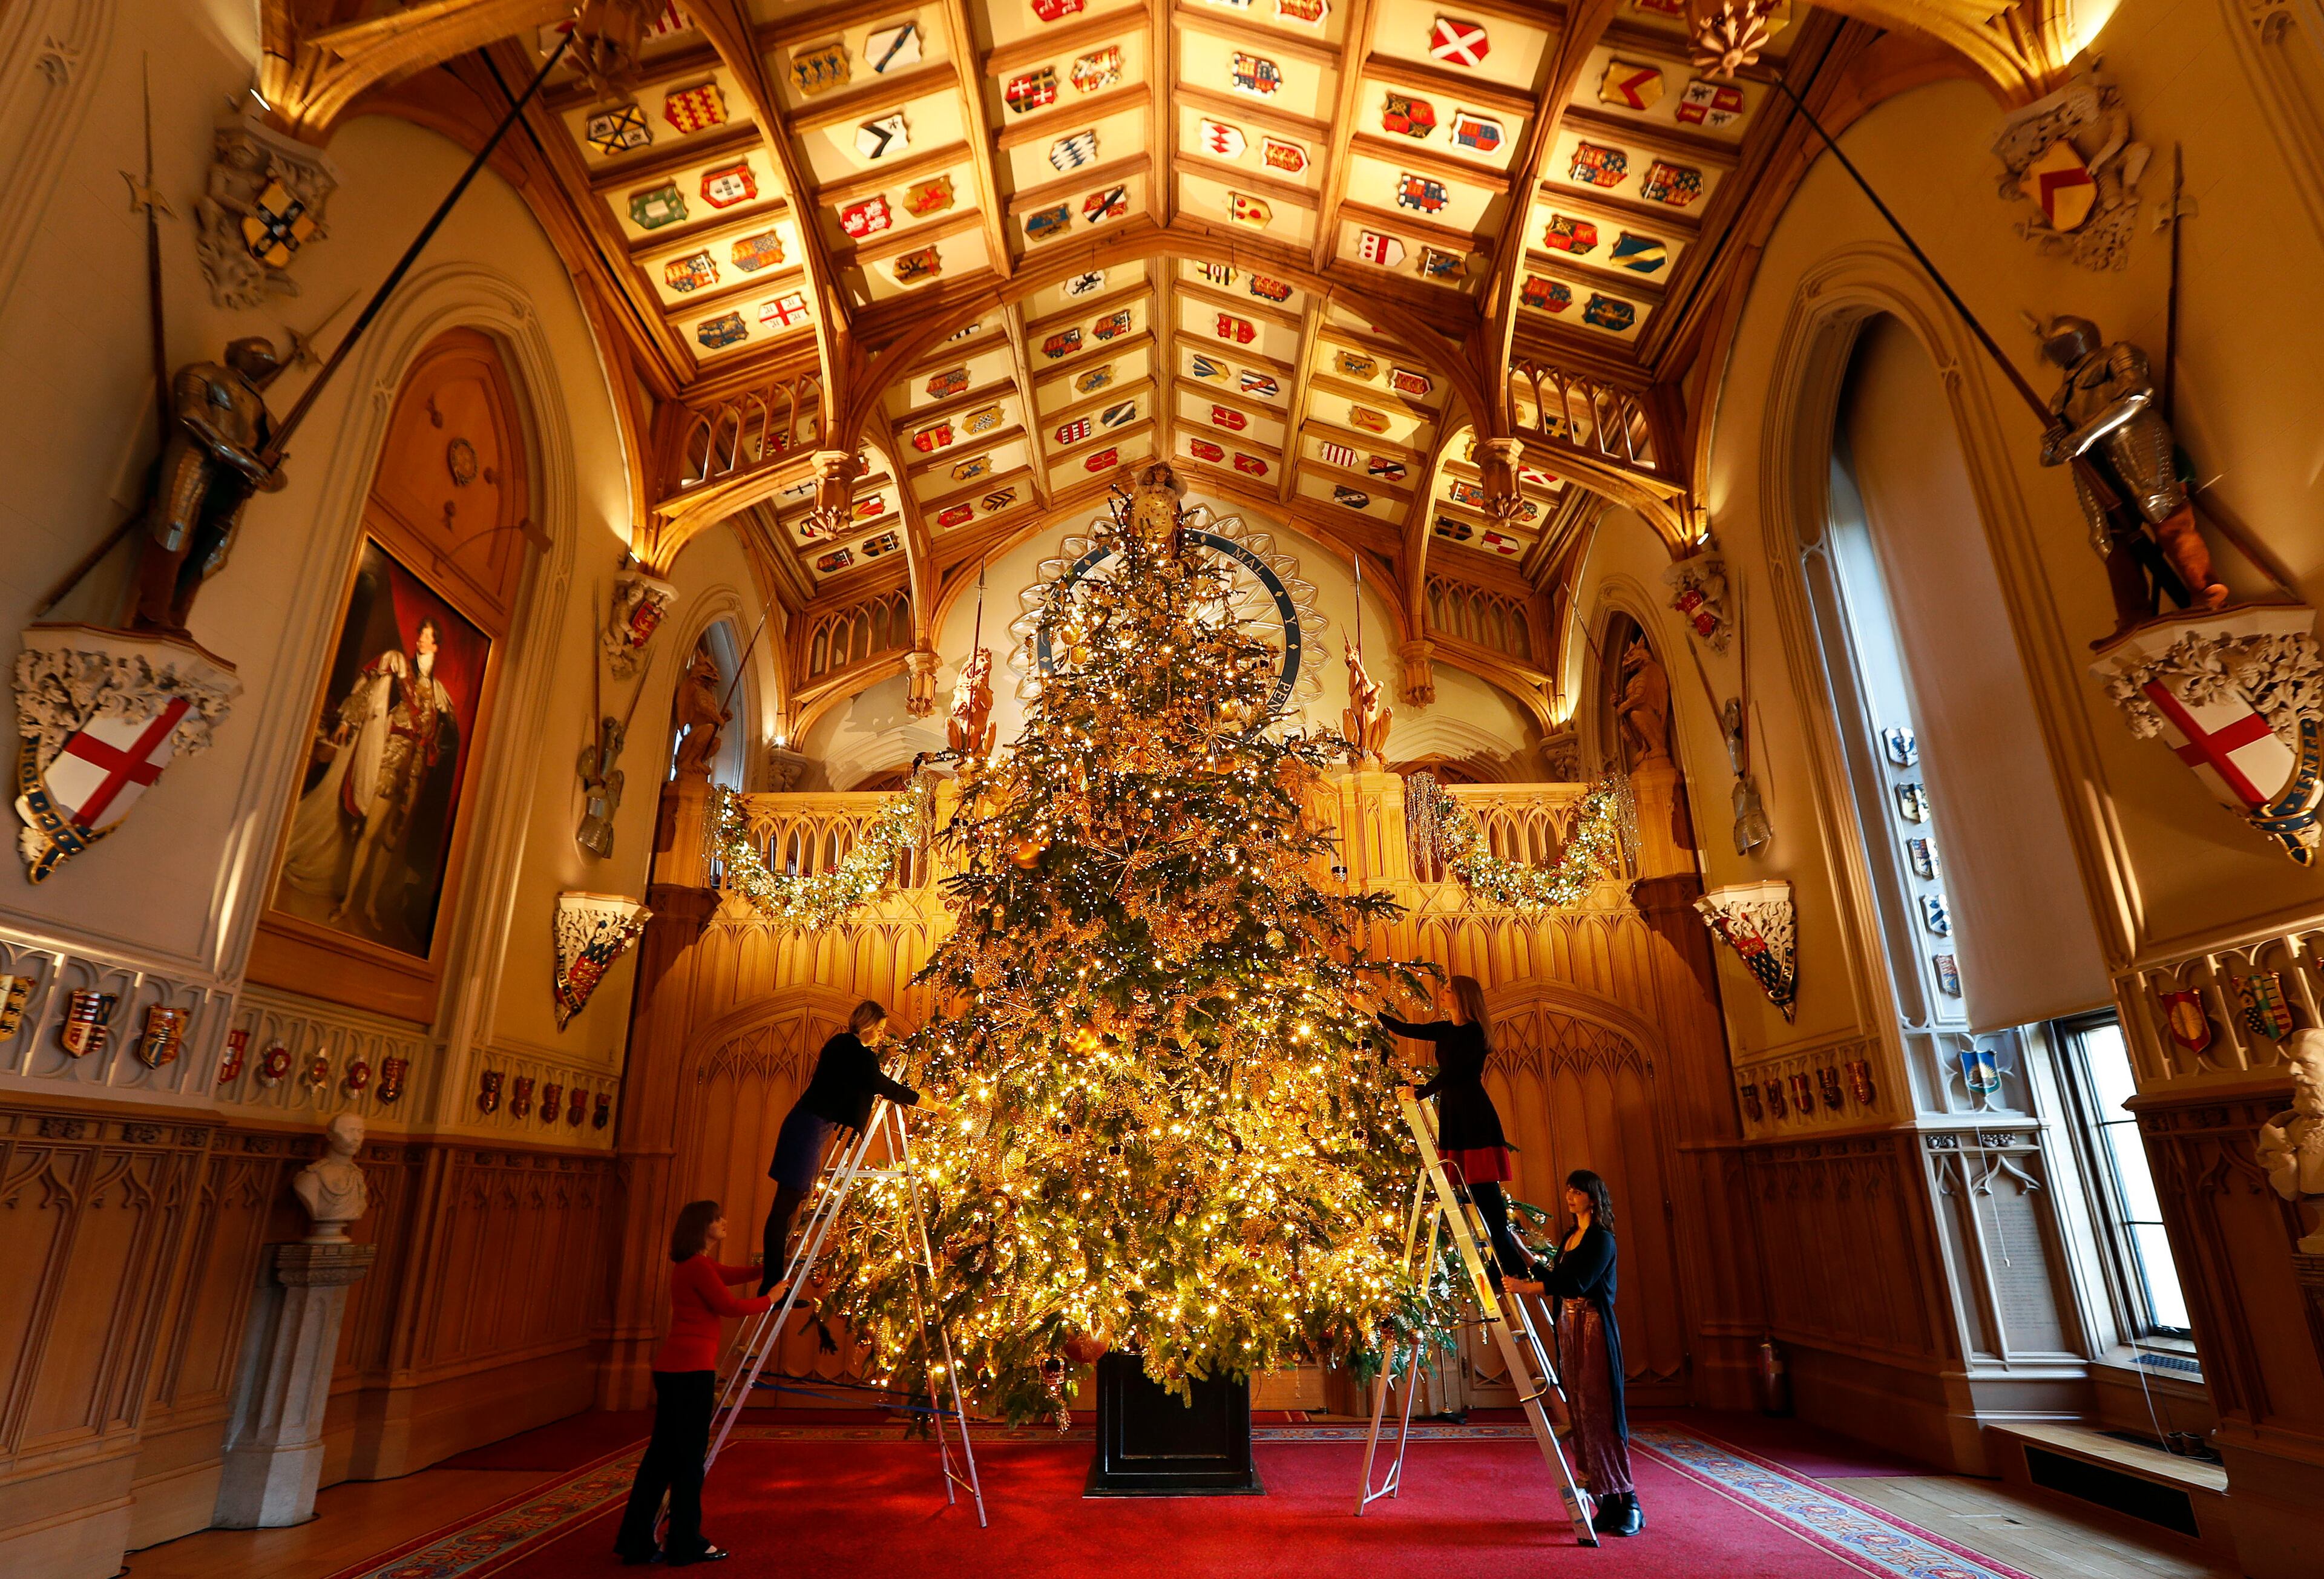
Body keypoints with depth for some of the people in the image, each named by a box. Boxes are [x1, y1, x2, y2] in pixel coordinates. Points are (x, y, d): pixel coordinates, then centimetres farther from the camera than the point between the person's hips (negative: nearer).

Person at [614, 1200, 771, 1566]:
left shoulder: (694, 1264, 15)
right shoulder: (698, 1265, -15)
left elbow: (732, 1274, 25)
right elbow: (729, 1306, -14)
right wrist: (770, 1300, -2)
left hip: (672, 1369, 10)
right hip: (691, 1370, -10)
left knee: (663, 1454, 15)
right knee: (689, 1457, 1)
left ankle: (637, 1542, 22)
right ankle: (686, 1544, 11)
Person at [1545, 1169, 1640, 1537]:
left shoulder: (1602, 1239, -9)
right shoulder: (1569, 1237, 16)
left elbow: (1577, 1284, -20)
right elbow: (1557, 1281, 17)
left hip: (1595, 1330, -8)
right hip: (1568, 1328, 8)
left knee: (1599, 1415, -7)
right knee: (1580, 1416, 7)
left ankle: (1628, 1505, 2)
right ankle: (1607, 1505, 13)